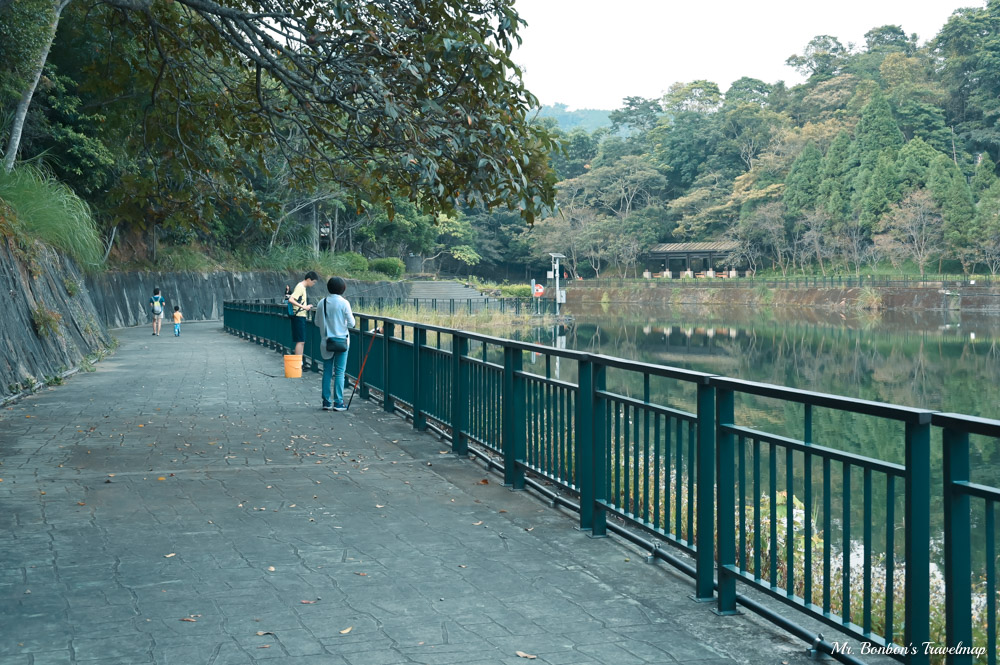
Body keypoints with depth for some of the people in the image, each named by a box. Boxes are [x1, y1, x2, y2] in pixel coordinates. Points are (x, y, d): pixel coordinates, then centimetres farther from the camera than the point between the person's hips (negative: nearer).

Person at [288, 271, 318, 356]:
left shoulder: (303, 287, 16)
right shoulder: (300, 287, -13)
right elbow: (291, 300, -25)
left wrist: (307, 306, 13)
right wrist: (303, 307, -26)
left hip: (302, 317, 10)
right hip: (299, 316, -10)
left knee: (302, 341, 11)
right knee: (300, 341, -10)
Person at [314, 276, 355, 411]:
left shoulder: (322, 303, 0)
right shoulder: (344, 303, -11)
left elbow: (317, 322, 8)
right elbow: (351, 323, -9)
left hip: (326, 342, 4)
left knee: (327, 371, 11)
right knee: (340, 372, 1)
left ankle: (326, 401, 13)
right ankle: (338, 402, 0)